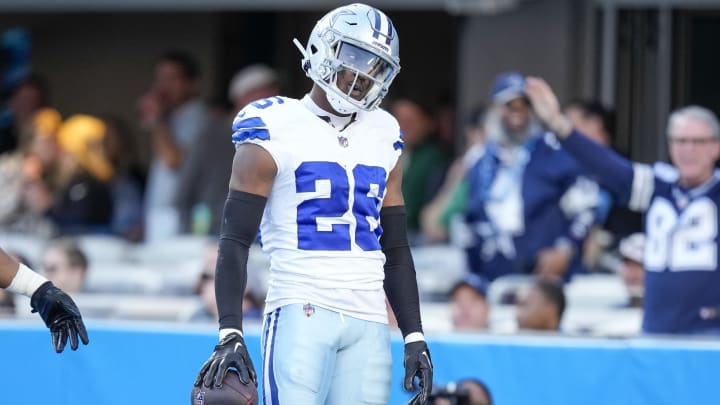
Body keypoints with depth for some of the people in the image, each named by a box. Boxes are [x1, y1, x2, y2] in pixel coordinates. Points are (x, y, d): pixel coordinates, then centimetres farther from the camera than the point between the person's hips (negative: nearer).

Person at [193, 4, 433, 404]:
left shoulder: (383, 138, 15)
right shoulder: (275, 131, -2)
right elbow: (235, 241, -4)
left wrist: (415, 337, 14)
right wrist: (230, 334, -13)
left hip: (369, 322, 5)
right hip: (302, 311, -5)